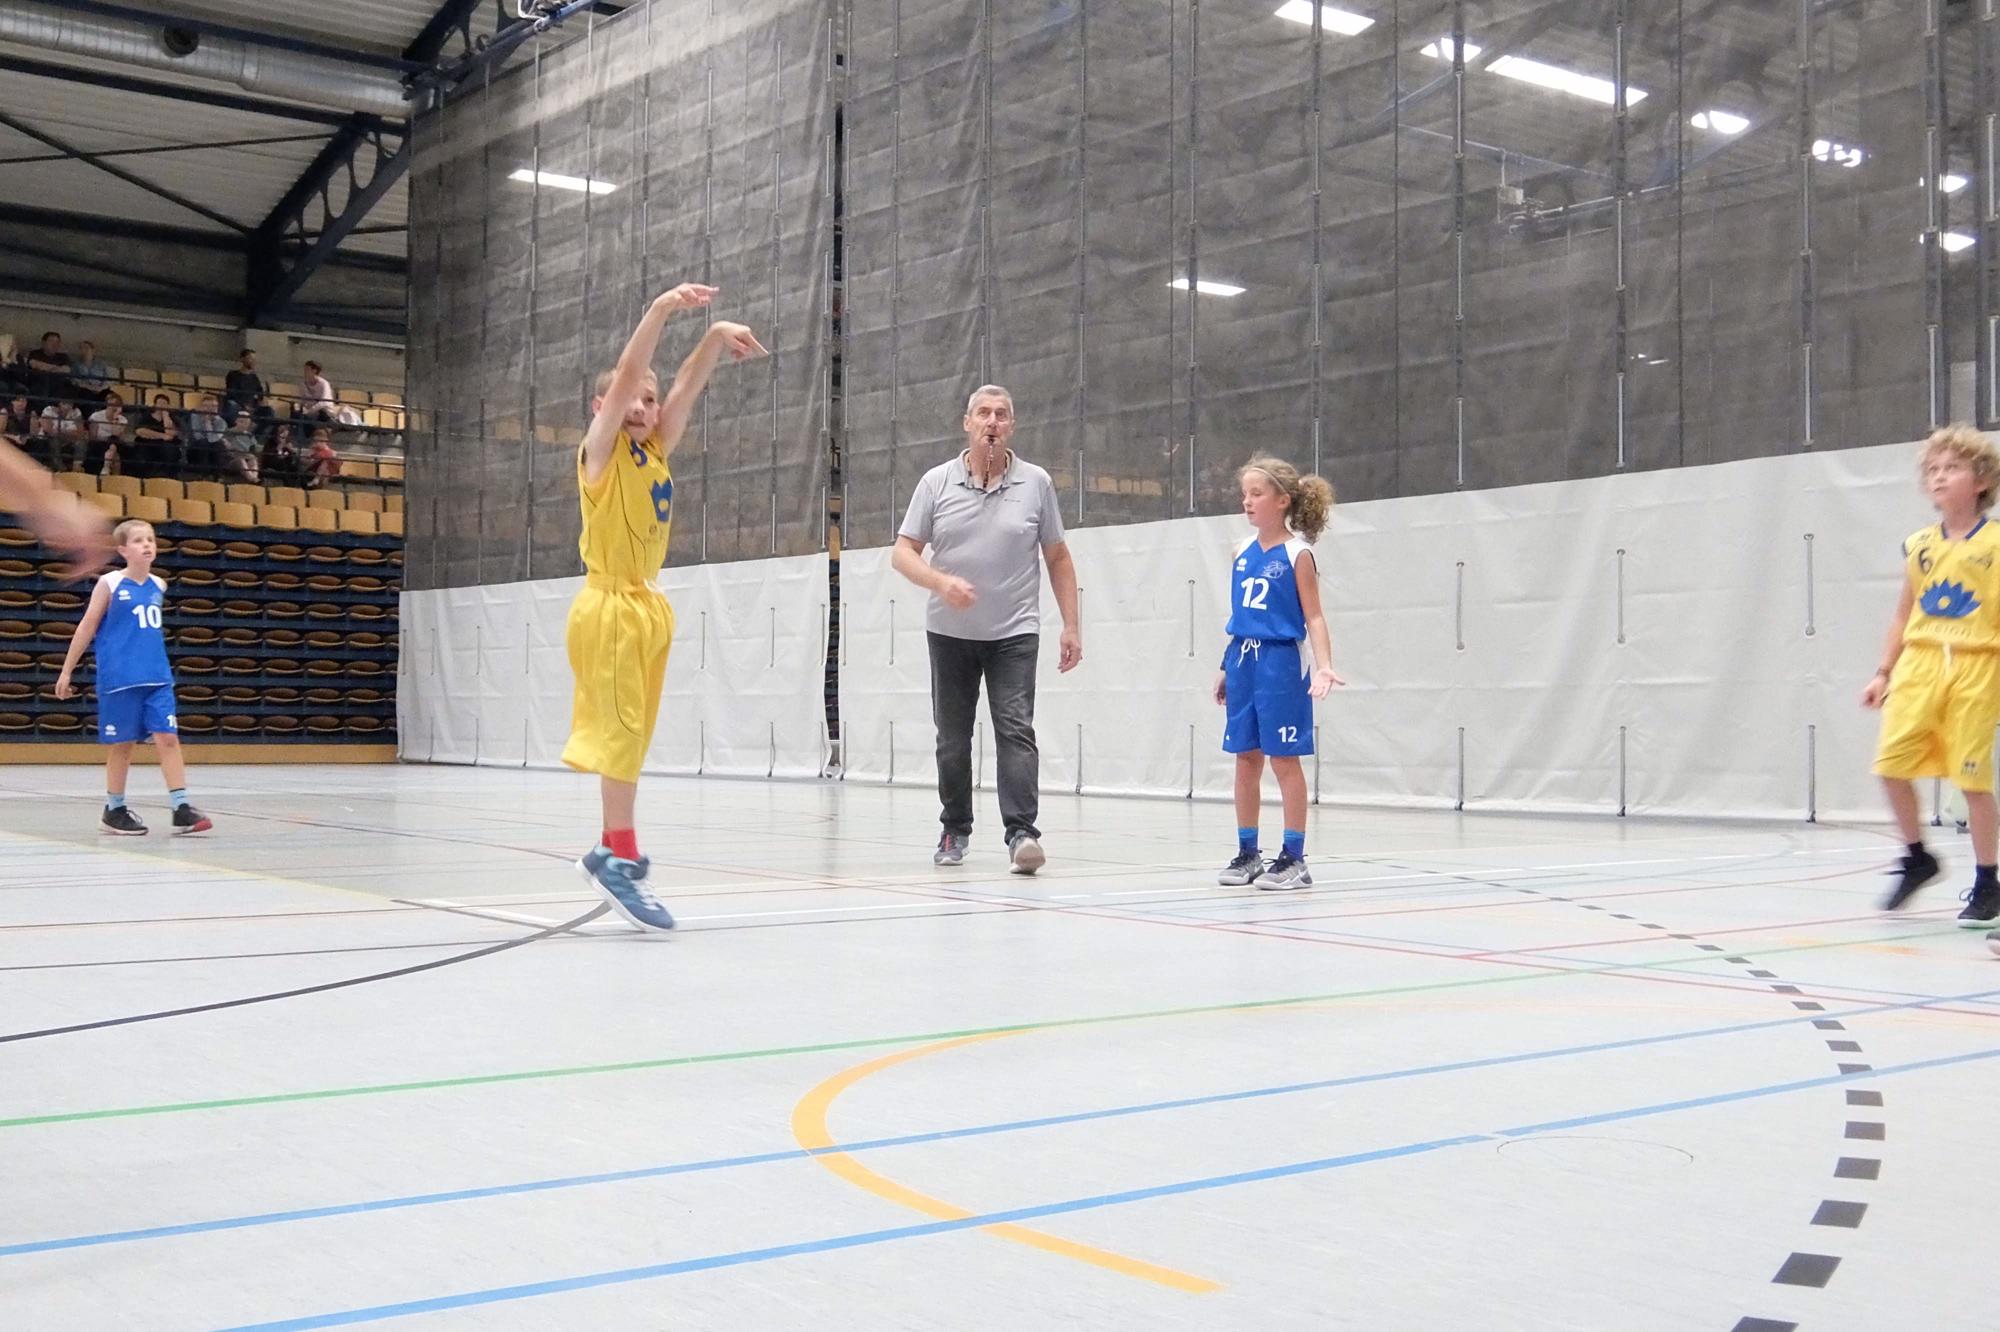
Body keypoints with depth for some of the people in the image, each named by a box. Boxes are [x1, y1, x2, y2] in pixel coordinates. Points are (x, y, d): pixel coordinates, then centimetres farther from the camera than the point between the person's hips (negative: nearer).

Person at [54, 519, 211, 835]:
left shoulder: (158, 585, 10)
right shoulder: (110, 584, -3)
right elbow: (86, 628, 1)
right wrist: (66, 671, 3)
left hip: (157, 678, 4)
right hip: (119, 679, -4)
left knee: (168, 738, -5)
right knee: (122, 744, 4)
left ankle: (181, 808, -5)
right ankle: (114, 810, 18)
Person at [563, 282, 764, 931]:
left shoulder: (656, 452, 12)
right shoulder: (601, 452, -5)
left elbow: (685, 388, 6)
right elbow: (624, 377, -17)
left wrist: (716, 337, -8)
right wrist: (661, 309, -26)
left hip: (649, 605, 8)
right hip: (611, 605, -7)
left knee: (631, 736, 11)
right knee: (621, 731, -11)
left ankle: (612, 851, 19)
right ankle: (621, 858, -11)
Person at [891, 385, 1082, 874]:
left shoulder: (1036, 483, 2)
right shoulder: (937, 482, 1)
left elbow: (1058, 558, 8)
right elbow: (902, 553, 0)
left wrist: (1071, 625, 2)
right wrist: (941, 581, -19)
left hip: (1014, 634, -1)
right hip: (950, 632, 2)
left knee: (1016, 730, -13)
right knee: (952, 737, 8)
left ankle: (1021, 832, -17)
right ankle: (955, 831, 21)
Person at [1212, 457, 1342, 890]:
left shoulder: (1297, 554, -6)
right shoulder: (1242, 553, 11)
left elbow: (1313, 617, -9)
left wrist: (1323, 666, -21)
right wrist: (1226, 667, 15)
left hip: (1279, 661, -6)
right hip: (1242, 660, 6)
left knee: (1284, 758, -2)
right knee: (1246, 758, 9)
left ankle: (1294, 858, 4)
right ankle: (1247, 853, 18)